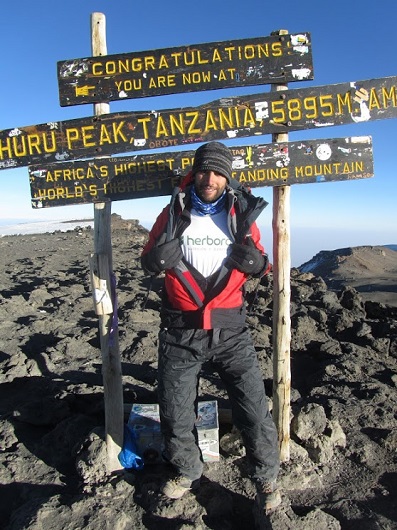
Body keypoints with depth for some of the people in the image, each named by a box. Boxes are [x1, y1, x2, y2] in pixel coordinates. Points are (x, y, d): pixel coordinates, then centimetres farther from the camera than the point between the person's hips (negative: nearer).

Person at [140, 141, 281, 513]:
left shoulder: (239, 213, 3)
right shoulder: (173, 212, 2)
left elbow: (260, 268, 4)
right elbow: (149, 264, 4)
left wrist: (245, 234, -13)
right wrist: (167, 242, -16)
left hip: (229, 329, 0)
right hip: (180, 331, 1)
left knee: (253, 407, 2)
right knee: (175, 412, 12)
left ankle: (266, 478, 29)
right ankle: (188, 472, 39)